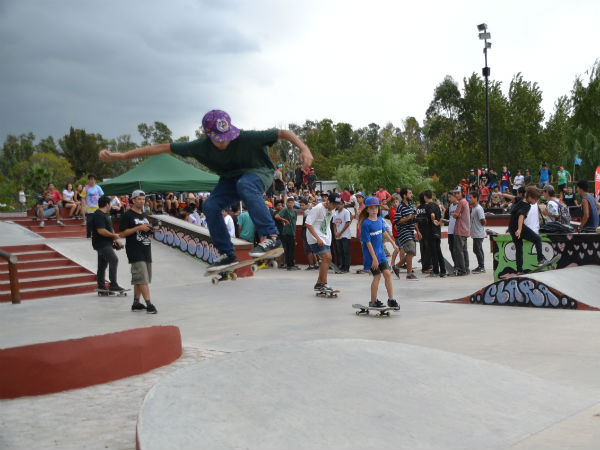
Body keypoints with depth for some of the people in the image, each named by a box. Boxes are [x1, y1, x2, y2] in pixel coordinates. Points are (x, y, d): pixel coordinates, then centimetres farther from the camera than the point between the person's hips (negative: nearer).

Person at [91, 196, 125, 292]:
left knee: (102, 265, 12)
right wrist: (114, 235, -13)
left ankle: (101, 287, 17)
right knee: (114, 260, -18)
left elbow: (109, 229, 27)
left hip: (106, 244, 11)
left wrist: (116, 240, 16)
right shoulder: (99, 215, -16)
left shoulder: (105, 214, 19)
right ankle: (113, 284, -20)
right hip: (102, 244, -11)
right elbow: (101, 231, -24)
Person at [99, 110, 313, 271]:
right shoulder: (202, 147, -23)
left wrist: (303, 148, -48)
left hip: (259, 173, -4)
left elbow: (283, 133, -30)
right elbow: (161, 148, -19)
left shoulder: (247, 138, -33)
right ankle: (227, 254, -3)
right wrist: (121, 155, -20)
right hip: (231, 178, 5)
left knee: (244, 185, -38)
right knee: (210, 206, -18)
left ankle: (271, 236, -38)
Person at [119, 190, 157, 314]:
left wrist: (149, 230, 4)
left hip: (146, 250, 8)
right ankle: (149, 304, -16)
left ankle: (136, 303, 19)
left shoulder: (144, 215, 19)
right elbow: (122, 233, -12)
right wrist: (139, 228, -17)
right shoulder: (127, 215, -5)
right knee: (142, 278, -14)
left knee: (139, 279, 11)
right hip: (135, 251, -8)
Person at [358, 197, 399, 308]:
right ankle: (373, 301, 12)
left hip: (381, 252, 6)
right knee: (377, 276, -1)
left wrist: (393, 243, 30)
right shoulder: (366, 223, -16)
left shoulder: (380, 219, 4)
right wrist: (374, 258, -19)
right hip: (371, 254, -6)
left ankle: (391, 299, 12)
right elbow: (368, 242, -17)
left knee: (387, 273, 2)